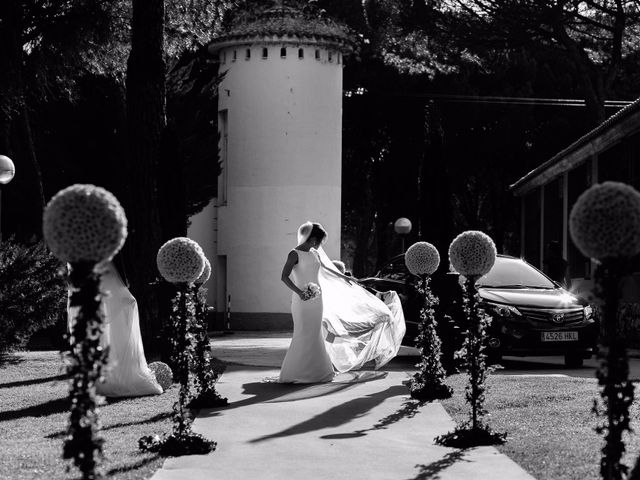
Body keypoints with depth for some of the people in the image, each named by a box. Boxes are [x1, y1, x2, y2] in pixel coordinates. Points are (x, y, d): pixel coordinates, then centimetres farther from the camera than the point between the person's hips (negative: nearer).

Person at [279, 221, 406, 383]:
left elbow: (325, 267, 29)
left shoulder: (315, 253, 11)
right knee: (305, 335, -7)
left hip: (317, 299, 8)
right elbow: (284, 276, -16)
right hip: (304, 300, -8)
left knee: (315, 334, 10)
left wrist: (343, 277, 39)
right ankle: (295, 373, 2)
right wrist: (299, 292, -29)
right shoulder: (295, 254, -11)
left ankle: (314, 372, 16)